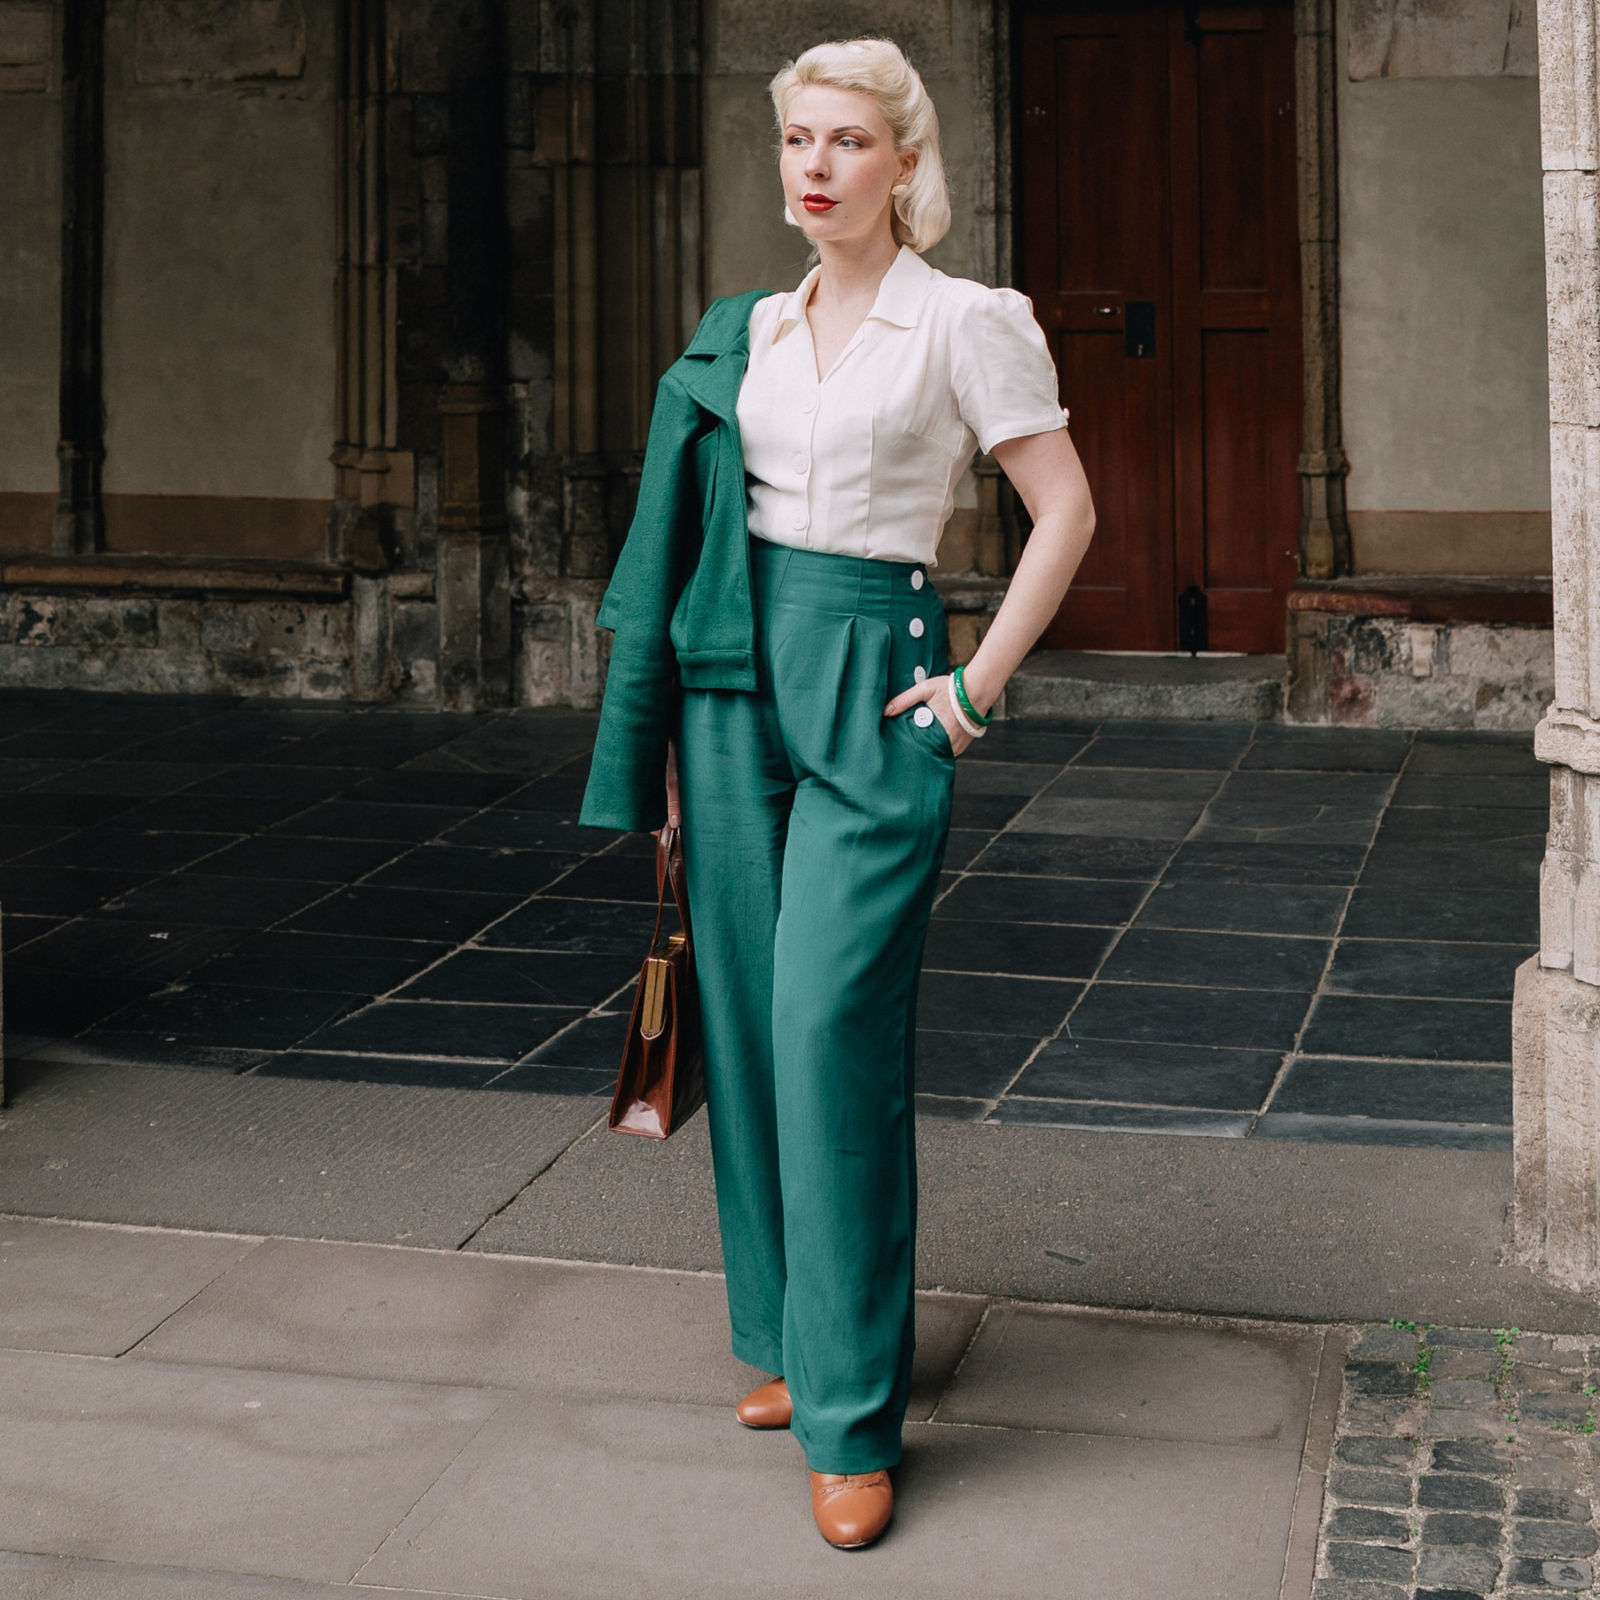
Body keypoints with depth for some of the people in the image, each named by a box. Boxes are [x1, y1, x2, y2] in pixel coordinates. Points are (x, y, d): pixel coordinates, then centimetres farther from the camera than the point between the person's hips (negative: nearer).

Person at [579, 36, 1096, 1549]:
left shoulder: (964, 322, -3)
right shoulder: (748, 331, 13)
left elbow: (1065, 509, 0)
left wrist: (977, 688, -5)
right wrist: (676, 735, 13)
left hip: (871, 683, -6)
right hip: (735, 676, 6)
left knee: (831, 1026, -12)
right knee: (748, 1017, 7)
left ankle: (850, 1415, -5)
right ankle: (791, 1338, 22)